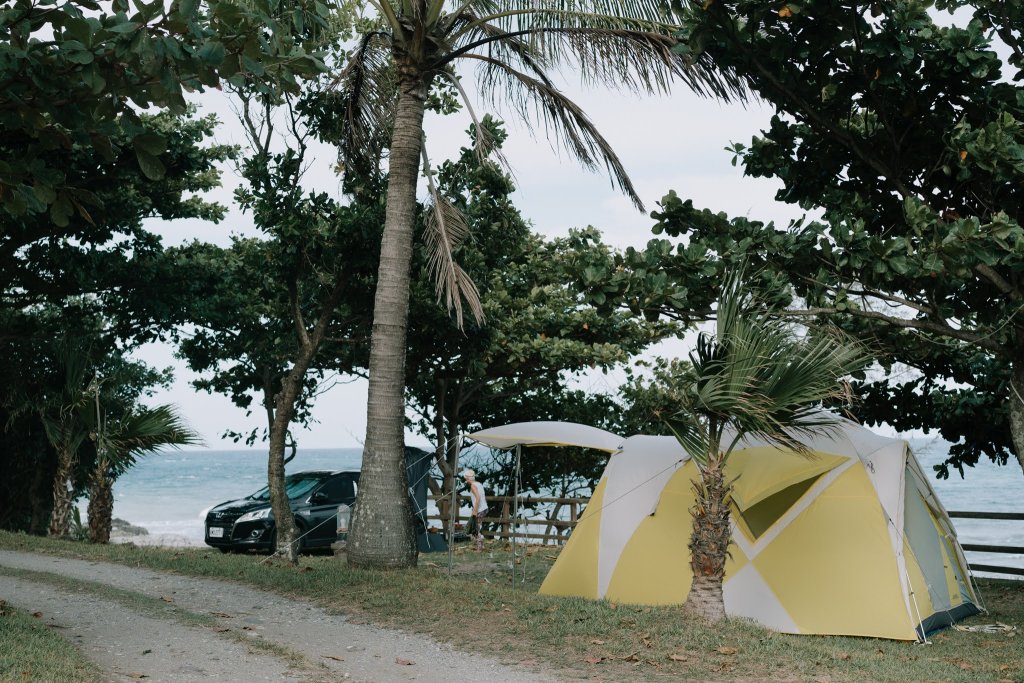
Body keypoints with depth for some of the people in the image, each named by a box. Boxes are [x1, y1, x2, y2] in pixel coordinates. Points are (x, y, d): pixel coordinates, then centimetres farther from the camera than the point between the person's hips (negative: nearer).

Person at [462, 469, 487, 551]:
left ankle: (479, 548, 2)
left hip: (479, 510, -9)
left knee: (478, 529, -2)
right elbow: (484, 497, 18)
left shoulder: (473, 485, -12)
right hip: (484, 508, 9)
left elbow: (478, 498, -23)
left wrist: (475, 511, -21)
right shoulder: (479, 484, 14)